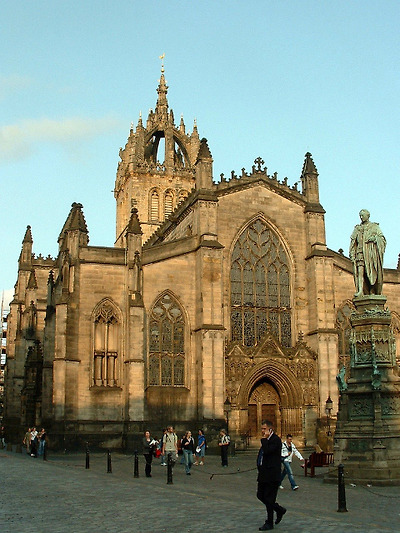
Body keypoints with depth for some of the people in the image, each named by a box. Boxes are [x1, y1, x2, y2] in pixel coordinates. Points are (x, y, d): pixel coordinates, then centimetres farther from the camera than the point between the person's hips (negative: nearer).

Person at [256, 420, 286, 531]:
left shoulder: (276, 440, -14)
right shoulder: (266, 440, 14)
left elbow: (267, 451, -27)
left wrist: (264, 439, -19)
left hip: (272, 475, -9)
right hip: (264, 474, 9)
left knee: (269, 499, -1)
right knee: (260, 495, 13)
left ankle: (269, 523, 11)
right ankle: (280, 510, 29)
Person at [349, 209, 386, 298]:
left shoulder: (375, 226, 15)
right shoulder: (357, 229, 21)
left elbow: (382, 239, 9)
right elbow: (353, 242, 15)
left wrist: (375, 238, -12)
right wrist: (352, 254, 4)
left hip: (372, 252, -1)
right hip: (361, 252, 1)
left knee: (373, 273, -7)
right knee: (360, 271, -15)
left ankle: (373, 292, -3)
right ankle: (360, 291, -25)